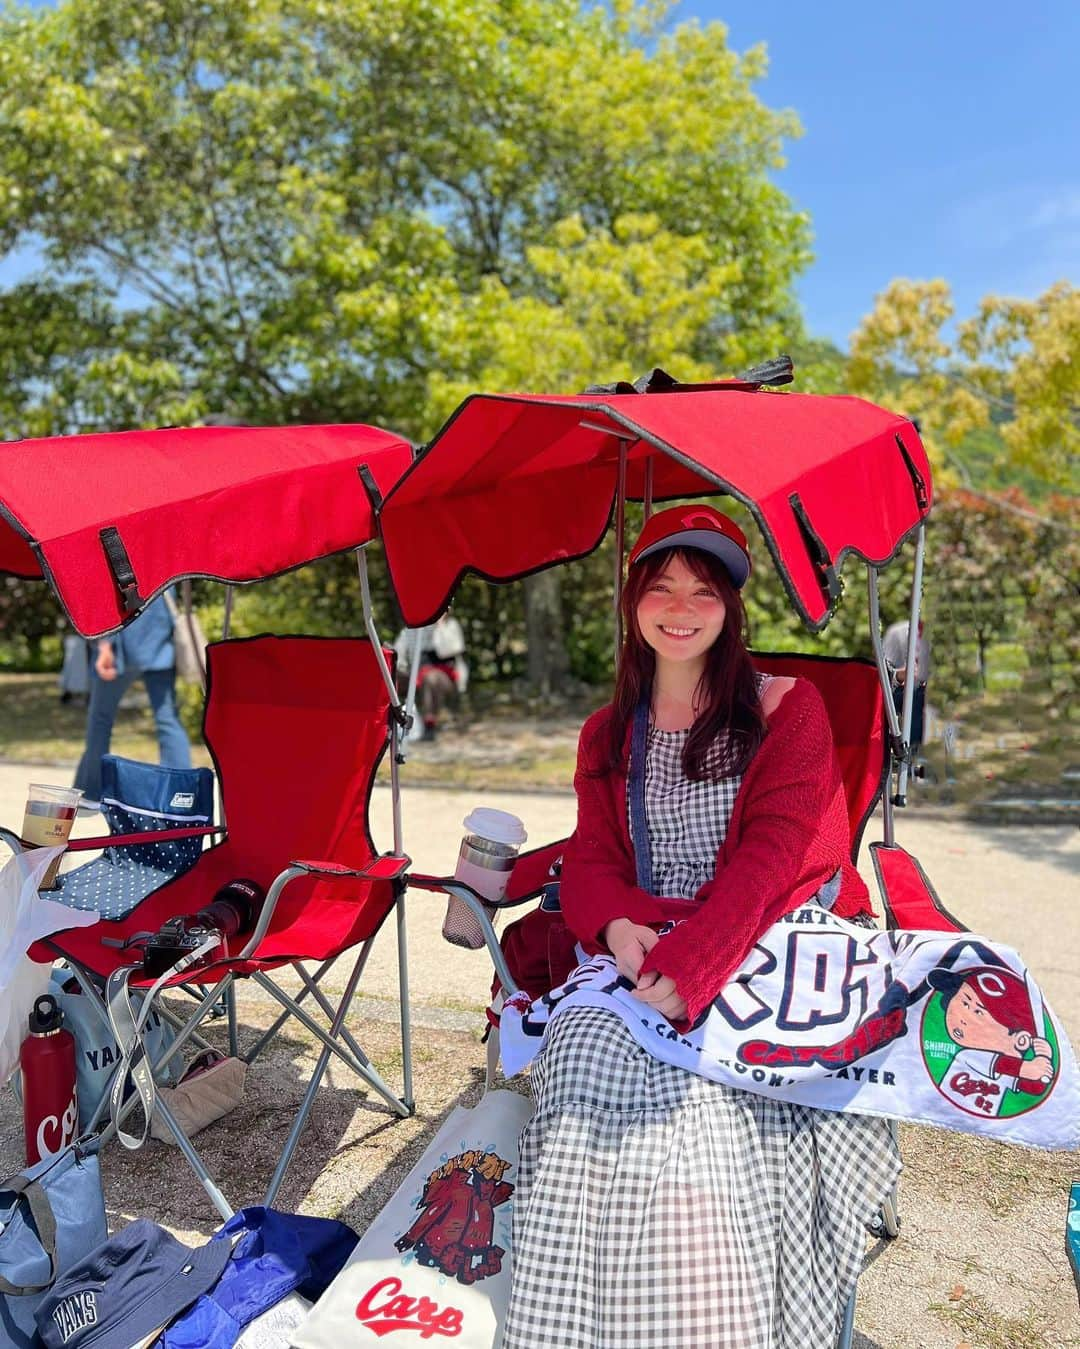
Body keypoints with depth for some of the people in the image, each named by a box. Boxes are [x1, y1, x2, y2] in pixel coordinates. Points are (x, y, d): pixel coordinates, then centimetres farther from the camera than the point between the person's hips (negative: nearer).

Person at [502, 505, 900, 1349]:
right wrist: (616, 926, -15)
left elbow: (771, 854, -11)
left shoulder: (787, 709, 1)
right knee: (588, 1049, -25)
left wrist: (687, 968, -24)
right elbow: (591, 861, 10)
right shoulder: (608, 735, 15)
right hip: (644, 949, 4)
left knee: (690, 1087, -28)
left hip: (767, 949, -3)